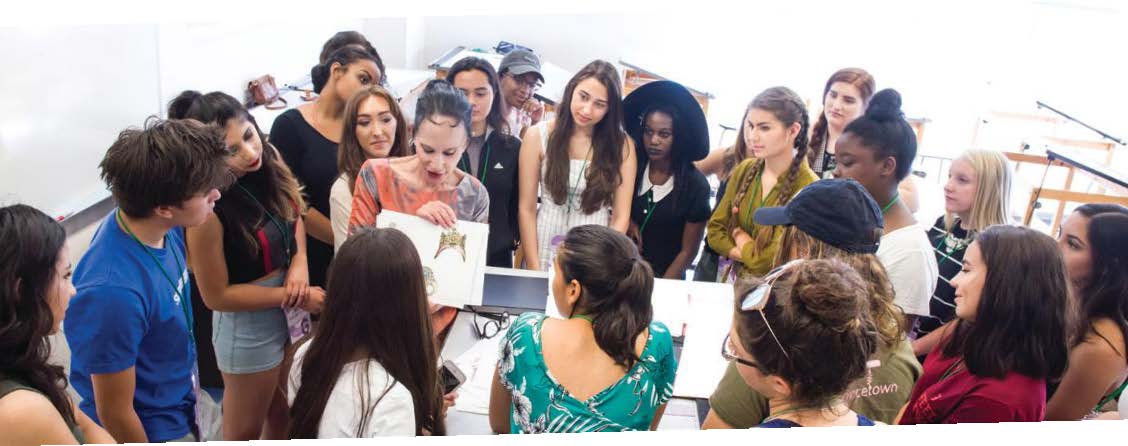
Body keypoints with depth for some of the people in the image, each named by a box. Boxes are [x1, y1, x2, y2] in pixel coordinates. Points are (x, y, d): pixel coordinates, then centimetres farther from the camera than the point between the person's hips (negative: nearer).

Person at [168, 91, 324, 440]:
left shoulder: (269, 158, -13)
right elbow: (216, 295, -20)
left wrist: (300, 261, -13)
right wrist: (294, 296, -19)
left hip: (289, 312, 6)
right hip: (247, 325, -6)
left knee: (284, 413, 30)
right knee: (245, 431, 19)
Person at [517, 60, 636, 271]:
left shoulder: (621, 145, -4)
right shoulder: (538, 136, -5)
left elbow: (621, 216, -4)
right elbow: (526, 209, -5)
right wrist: (534, 269, -9)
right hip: (546, 255, 0)